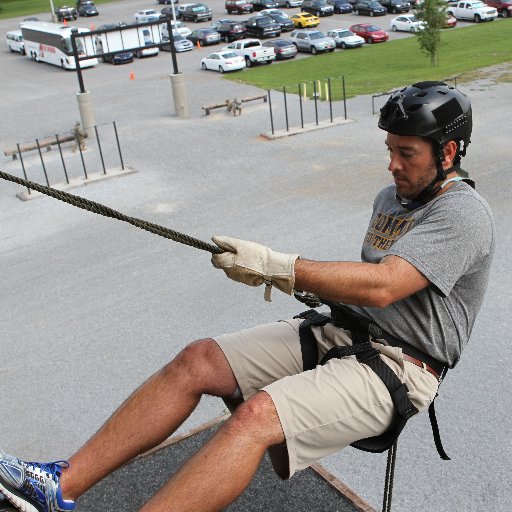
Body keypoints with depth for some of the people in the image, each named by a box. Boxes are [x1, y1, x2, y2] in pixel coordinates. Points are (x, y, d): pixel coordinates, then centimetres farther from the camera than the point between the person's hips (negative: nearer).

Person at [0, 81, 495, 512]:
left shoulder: (463, 215, -12)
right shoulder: (392, 195, 17)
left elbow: (380, 287, -25)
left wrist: (277, 267, -25)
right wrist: (302, 279, 8)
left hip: (397, 367, -8)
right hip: (335, 333, 8)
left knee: (256, 416, -32)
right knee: (196, 359, -9)